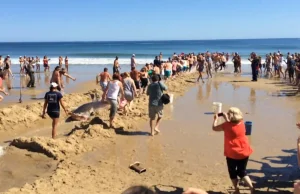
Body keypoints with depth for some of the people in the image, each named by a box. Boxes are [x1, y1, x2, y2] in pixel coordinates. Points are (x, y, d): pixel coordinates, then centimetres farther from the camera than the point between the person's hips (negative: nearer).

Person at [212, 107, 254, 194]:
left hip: (232, 153, -5)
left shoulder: (227, 125, -14)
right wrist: (226, 118, 22)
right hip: (244, 152, 5)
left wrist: (215, 119, 12)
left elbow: (214, 128, -3)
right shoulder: (241, 123, 1)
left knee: (232, 173, 14)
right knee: (242, 172, 19)